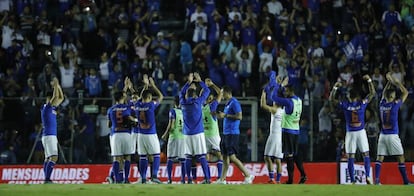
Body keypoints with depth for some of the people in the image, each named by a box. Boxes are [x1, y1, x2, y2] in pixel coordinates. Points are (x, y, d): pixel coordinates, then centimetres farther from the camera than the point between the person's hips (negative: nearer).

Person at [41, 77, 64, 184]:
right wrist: (55, 86, -14)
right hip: (49, 136, -10)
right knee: (54, 157, -16)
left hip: (52, 136, 10)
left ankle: (47, 179, 6)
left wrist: (58, 86, 13)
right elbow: (56, 97, -21)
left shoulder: (52, 107, 15)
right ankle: (47, 179, -21)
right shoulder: (46, 107, -9)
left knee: (48, 158, 7)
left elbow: (61, 98, 23)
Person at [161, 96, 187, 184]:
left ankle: (169, 178, -4)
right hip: (184, 137, 4)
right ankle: (183, 178, 5)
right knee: (183, 159, 7)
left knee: (170, 158, 3)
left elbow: (171, 125, -12)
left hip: (174, 137, -4)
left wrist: (165, 134, 2)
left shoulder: (173, 111, -7)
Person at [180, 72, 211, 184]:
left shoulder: (183, 103, 2)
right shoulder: (197, 102, -6)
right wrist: (199, 81, 18)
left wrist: (189, 82, 29)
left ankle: (189, 179, 2)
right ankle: (207, 178, -9)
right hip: (198, 133, -3)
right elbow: (206, 91, 6)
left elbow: (182, 93, 23)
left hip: (187, 134, 3)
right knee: (201, 156, -4)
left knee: (188, 157, 5)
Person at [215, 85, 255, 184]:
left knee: (232, 157, -12)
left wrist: (225, 115, -19)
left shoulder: (234, 103, -12)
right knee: (225, 157, 9)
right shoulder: (227, 103, 17)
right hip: (226, 133, 10)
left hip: (232, 133, -10)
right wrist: (221, 115, 13)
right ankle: (222, 179, 11)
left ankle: (248, 175, -8)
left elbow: (239, 116, -21)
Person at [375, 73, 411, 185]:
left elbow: (384, 93, 26)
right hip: (392, 135, -5)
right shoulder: (395, 104, -9)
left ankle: (376, 179, -6)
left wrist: (389, 82, 27)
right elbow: (405, 92, 3)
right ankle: (405, 181, -1)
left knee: (379, 158, 4)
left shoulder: (382, 103, 3)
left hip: (382, 135, 5)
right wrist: (395, 82, 9)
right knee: (400, 158, 0)